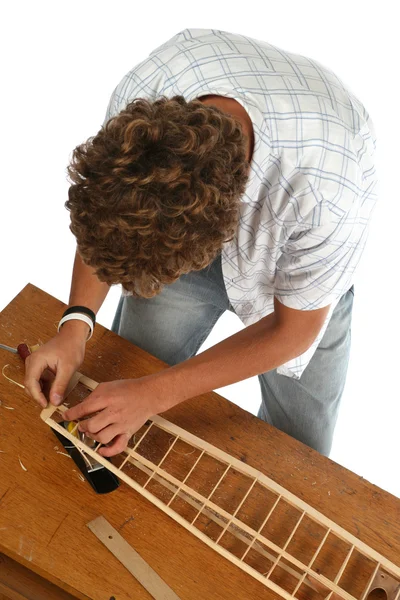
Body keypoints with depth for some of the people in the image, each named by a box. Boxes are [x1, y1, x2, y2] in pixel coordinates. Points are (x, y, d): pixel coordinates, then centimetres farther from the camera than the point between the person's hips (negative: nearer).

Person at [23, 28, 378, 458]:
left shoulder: (324, 196, -44)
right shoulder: (138, 96, -34)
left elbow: (293, 330, -24)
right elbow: (104, 213, -12)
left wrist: (155, 394, -26)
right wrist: (75, 324, -24)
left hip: (293, 267, -2)